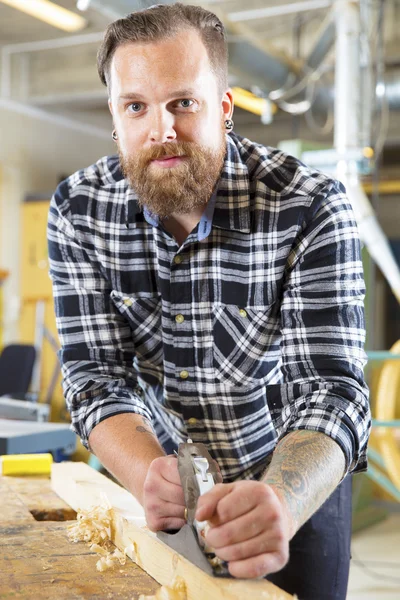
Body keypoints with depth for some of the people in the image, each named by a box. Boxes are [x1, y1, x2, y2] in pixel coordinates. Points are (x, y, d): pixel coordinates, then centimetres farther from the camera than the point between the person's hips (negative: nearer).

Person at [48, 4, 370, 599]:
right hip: (160, 469, 3)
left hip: (295, 482, -2)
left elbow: (330, 389, -28)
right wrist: (148, 475, -35)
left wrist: (279, 503, -49)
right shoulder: (78, 210, -14)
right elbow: (97, 375, -14)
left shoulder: (311, 206, -23)